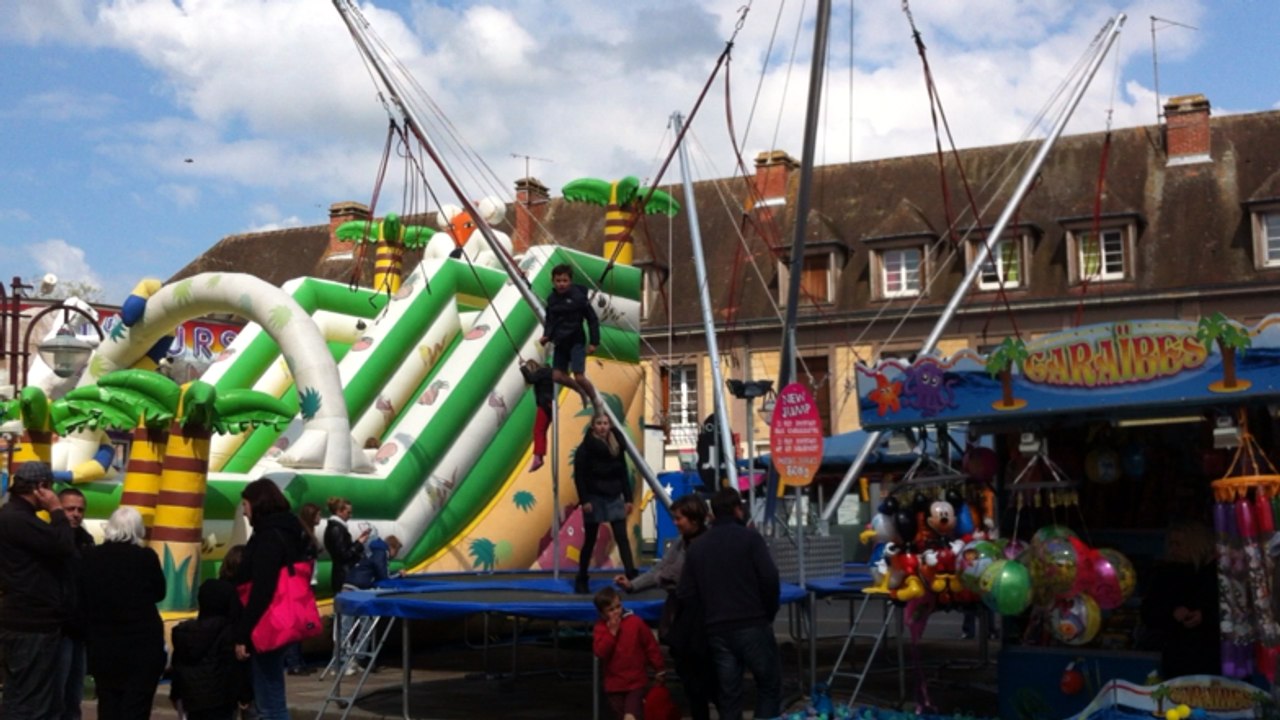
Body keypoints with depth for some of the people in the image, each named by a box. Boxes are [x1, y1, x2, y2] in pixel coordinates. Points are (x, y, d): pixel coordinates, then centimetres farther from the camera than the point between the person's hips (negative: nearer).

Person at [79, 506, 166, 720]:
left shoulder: (90, 557, -2)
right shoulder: (146, 557, -10)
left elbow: (81, 599, 6)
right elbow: (159, 593, 4)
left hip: (102, 645, 3)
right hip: (142, 644, -3)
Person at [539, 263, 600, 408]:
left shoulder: (578, 296, -13)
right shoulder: (551, 299, 4)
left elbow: (592, 319, -8)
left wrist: (593, 342, -10)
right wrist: (546, 336, 0)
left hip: (576, 341, -6)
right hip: (560, 343, 6)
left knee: (579, 377, -12)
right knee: (557, 376, 1)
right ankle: (582, 392, 28)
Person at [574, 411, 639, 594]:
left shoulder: (616, 445, 8)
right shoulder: (585, 447, -6)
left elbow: (623, 474, 10)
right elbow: (579, 476, -10)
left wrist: (628, 498, 5)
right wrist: (584, 500, -16)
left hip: (614, 497, 4)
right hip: (594, 498, -4)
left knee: (622, 537, -5)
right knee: (590, 541, 5)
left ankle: (632, 576, -11)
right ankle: (581, 580, 17)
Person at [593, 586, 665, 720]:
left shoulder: (635, 622, -7)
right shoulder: (601, 628, -2)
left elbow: (651, 646, 1)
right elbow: (600, 652, -15)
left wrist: (659, 669, 5)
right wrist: (612, 632, -21)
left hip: (636, 681, -3)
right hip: (614, 684, 3)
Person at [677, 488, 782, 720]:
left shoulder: (696, 546, 9)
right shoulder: (749, 537, -3)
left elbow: (685, 594, 6)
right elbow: (770, 578, -12)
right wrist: (769, 613, 3)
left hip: (716, 630, 4)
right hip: (752, 624, -4)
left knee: (727, 693, 9)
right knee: (769, 685, 8)